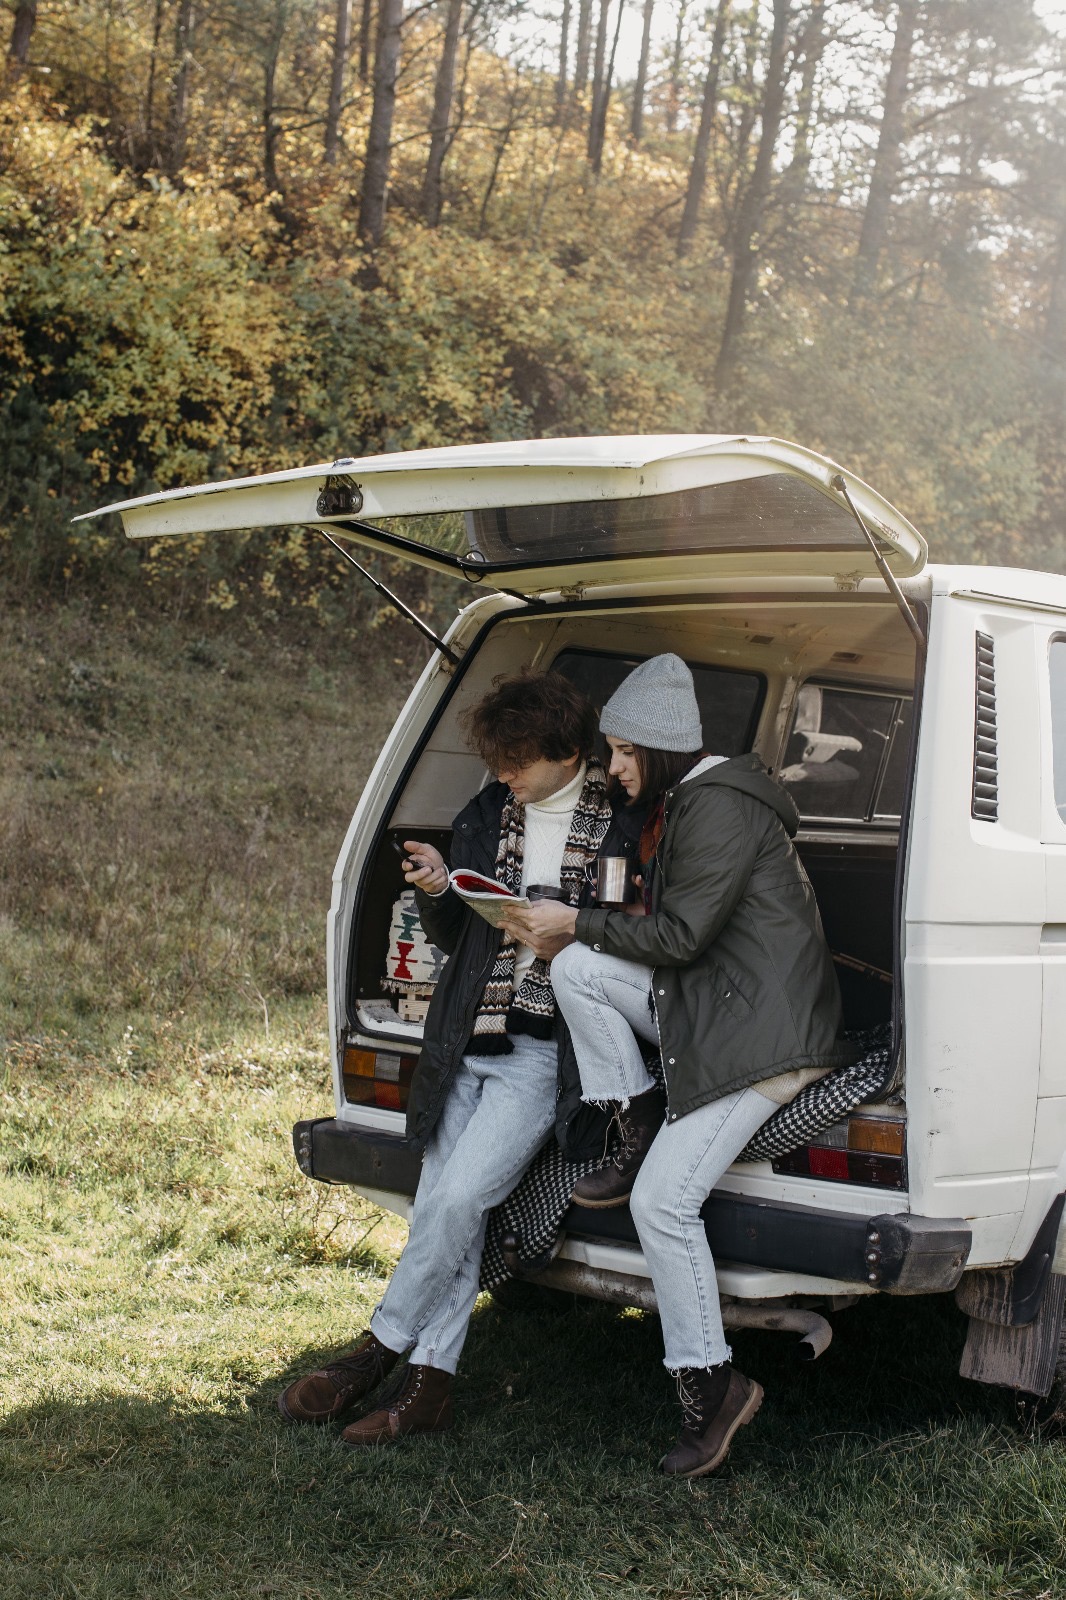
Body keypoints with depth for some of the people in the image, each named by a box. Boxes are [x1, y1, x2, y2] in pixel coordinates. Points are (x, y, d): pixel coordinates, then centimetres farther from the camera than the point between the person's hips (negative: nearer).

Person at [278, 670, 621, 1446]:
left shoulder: (621, 822, -4)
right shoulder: (487, 814, 10)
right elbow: (452, 936, 14)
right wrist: (436, 893, -6)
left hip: (545, 1051, -5)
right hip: (467, 1039, 6)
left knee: (461, 1197, -14)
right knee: (443, 1207, 4)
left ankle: (380, 1349, 2)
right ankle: (430, 1384, 11)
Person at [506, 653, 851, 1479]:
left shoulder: (720, 808, -15)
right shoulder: (682, 805, 17)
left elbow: (680, 936, -16)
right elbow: (667, 929, 19)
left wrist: (577, 923, -7)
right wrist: (575, 937, 9)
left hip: (763, 1032, -10)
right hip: (709, 1004, 10)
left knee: (663, 1202, -13)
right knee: (578, 969, -7)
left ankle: (712, 1385, 0)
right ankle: (638, 1135, 2)